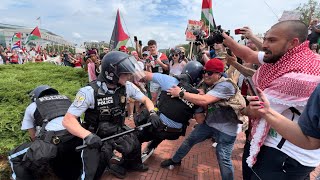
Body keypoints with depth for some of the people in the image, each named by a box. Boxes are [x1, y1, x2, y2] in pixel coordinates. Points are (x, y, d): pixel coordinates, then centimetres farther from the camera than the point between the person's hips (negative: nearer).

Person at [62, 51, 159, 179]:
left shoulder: (127, 86, -10)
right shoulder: (89, 91, -23)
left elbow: (145, 100, 3)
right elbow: (68, 120, -21)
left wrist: (152, 113, -16)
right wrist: (87, 135, -37)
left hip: (118, 131, 5)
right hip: (96, 136, -4)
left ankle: (132, 164, 27)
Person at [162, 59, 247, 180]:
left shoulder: (225, 86, -24)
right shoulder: (209, 84, 5)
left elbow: (204, 101, -36)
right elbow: (206, 104, 5)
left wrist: (180, 93, -29)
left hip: (225, 129, -8)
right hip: (209, 123, 8)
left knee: (223, 159, -1)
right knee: (189, 140, 12)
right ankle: (175, 160, 35)